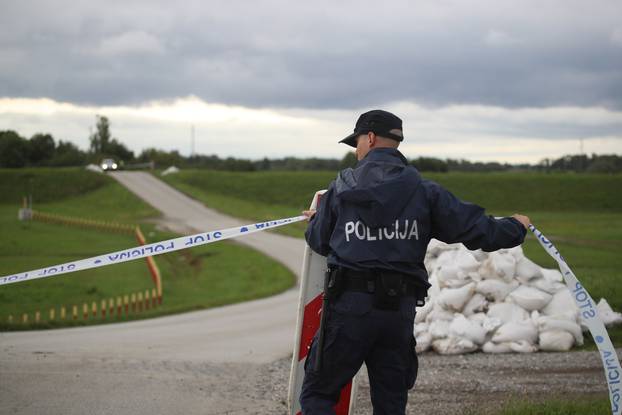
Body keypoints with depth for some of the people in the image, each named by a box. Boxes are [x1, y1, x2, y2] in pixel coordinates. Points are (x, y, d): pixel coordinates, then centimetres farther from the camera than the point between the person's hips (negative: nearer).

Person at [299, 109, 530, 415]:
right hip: (400, 312, 2)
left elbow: (319, 242, 13)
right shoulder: (424, 191, 5)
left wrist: (314, 221, 38)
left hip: (350, 308, -2)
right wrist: (516, 228, 21)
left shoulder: (341, 188, 4)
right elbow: (475, 229, 1)